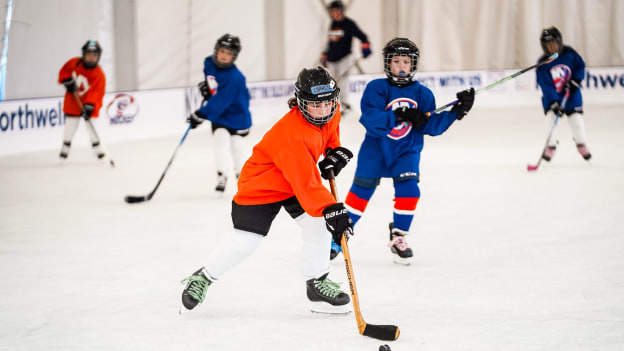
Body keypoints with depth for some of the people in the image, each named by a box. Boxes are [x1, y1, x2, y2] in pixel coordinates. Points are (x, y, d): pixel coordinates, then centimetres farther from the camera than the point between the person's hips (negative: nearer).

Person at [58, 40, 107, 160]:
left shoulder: (99, 75, -20)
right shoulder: (74, 63, -11)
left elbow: (96, 93, -26)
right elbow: (64, 72, 4)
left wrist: (89, 106, -36)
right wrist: (68, 81, -14)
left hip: (89, 102, -2)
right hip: (73, 100, 2)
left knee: (91, 125, -4)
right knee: (70, 123, 5)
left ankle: (96, 146, 13)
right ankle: (66, 146, 18)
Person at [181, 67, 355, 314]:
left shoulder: (331, 111, -13)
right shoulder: (292, 135, -38)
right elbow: (306, 183, -44)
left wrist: (335, 151, 1)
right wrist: (331, 209, -51)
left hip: (301, 176, 7)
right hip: (262, 183, -7)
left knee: (317, 224, -10)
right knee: (245, 241, -6)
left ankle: (317, 283, 3)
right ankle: (204, 277, 16)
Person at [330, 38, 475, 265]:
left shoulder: (422, 94, -3)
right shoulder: (376, 88, -12)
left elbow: (431, 126, -7)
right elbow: (371, 119, -24)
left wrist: (457, 111, -17)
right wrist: (398, 116, -36)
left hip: (406, 151, 2)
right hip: (376, 147, -2)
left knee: (408, 190, -14)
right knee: (361, 191, 0)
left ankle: (398, 236, 6)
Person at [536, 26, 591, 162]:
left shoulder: (569, 54, -14)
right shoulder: (543, 64, -20)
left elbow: (580, 66, 2)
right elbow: (546, 86, -24)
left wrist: (575, 80, -13)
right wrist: (554, 103, -33)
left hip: (571, 94, 1)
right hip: (552, 97, -1)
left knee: (575, 118, 2)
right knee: (551, 116, -16)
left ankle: (581, 144, 25)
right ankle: (551, 146, -1)